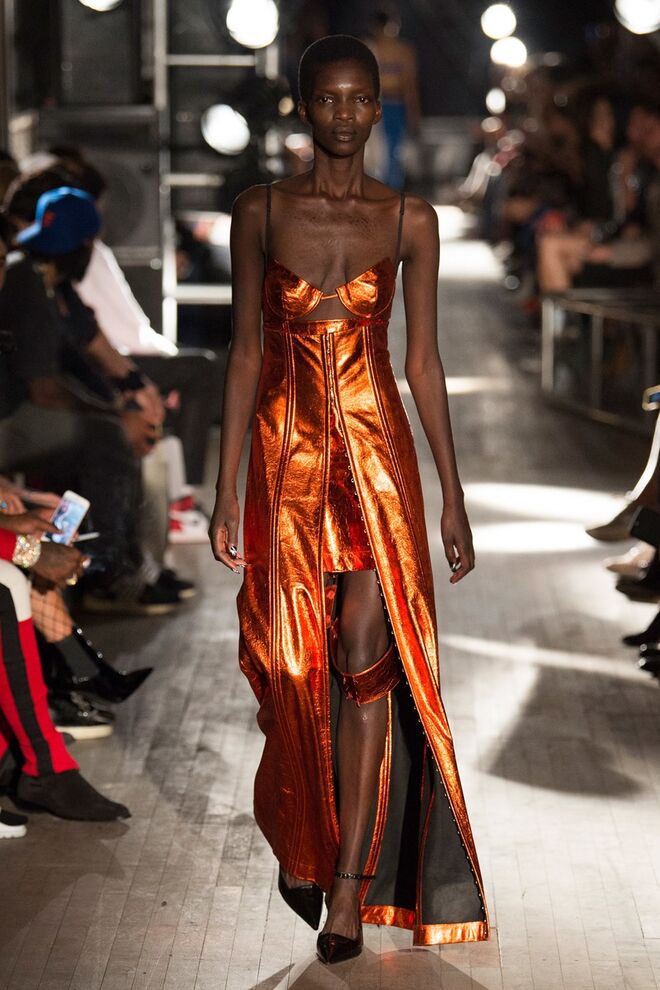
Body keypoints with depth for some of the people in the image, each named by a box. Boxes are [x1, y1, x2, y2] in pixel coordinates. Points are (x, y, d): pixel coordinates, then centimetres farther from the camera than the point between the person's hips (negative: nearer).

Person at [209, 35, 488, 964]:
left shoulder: (410, 220, 2)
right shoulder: (260, 213, 2)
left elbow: (424, 359, 4)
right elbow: (245, 351, 3)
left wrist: (453, 494, 2)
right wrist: (225, 489, 0)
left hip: (377, 449, 0)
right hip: (287, 450, 1)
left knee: (368, 656, -6)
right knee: (295, 662, 4)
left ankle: (352, 886, 2)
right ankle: (304, 844, 29)